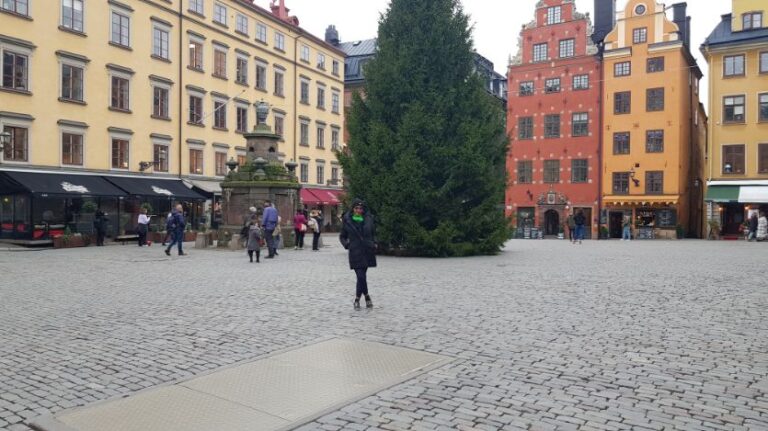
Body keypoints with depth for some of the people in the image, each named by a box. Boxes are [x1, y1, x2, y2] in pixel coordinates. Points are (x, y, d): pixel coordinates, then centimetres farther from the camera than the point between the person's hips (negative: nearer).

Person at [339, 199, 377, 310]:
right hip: (355, 253, -2)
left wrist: (374, 243, 3)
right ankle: (367, 297, 7)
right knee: (361, 276, -11)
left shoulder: (368, 219, 4)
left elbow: (373, 234, 18)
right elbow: (342, 236, 9)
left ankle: (357, 299, 25)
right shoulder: (347, 220, -1)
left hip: (368, 252, 2)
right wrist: (347, 245, -7)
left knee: (361, 276, 9)